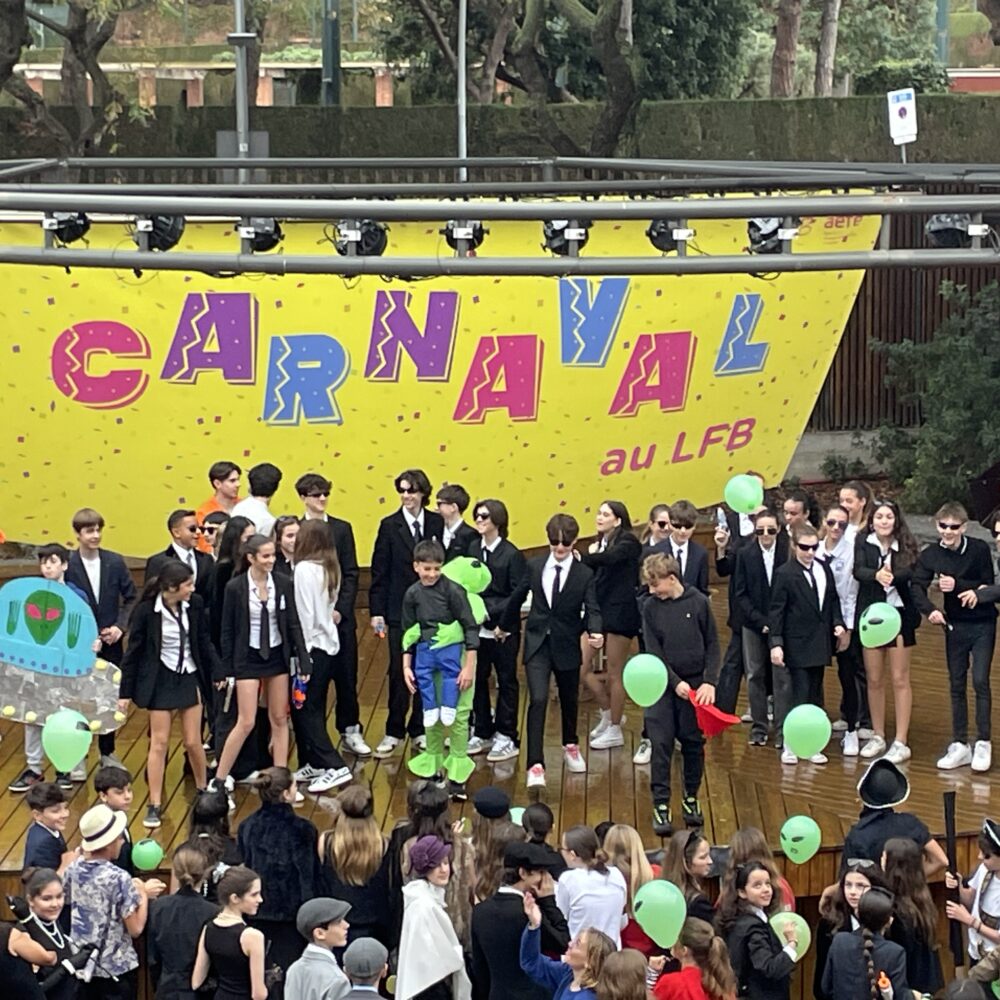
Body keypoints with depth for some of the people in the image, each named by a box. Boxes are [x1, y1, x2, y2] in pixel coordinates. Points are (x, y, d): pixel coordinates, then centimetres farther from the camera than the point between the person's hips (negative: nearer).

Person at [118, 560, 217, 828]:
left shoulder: (194, 605, -8)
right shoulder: (146, 610, -17)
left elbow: (204, 642, 5)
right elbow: (134, 651, -9)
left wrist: (217, 673, 1)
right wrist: (126, 692, -6)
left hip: (190, 677, 3)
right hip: (160, 679, -3)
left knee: (193, 742, 7)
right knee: (159, 743, 1)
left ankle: (204, 791, 30)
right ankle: (155, 805, 9)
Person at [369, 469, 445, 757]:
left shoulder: (437, 524, 3)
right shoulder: (389, 526, -2)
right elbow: (379, 572, -2)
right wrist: (376, 611, -6)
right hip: (399, 609, -2)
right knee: (399, 671, -1)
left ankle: (419, 729, 18)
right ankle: (394, 732, 8)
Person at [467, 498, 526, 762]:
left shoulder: (512, 554, -11)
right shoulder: (472, 548, 2)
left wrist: (490, 610, -19)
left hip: (504, 629, -5)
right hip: (477, 627, 5)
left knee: (506, 681, 6)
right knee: (477, 679, 12)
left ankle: (506, 737, 14)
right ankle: (482, 733, 24)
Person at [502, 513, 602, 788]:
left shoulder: (584, 574, -5)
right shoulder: (535, 567, -1)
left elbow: (592, 609, -12)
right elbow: (517, 598, 12)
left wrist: (595, 632, -33)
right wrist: (504, 625, 23)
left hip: (566, 645, 1)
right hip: (537, 644, -1)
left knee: (569, 700, 19)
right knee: (538, 700, -15)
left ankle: (570, 745, 47)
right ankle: (535, 765, -16)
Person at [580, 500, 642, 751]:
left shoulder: (627, 542, -8)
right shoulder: (602, 543, 12)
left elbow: (611, 558, -29)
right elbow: (593, 578, 8)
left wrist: (582, 558, -34)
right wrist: (591, 556, -7)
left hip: (620, 613, -7)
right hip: (599, 611, 7)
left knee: (614, 674, 1)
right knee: (582, 667, 3)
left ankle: (615, 730, 13)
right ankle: (608, 714, 24)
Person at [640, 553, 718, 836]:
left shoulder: (699, 602, -6)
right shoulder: (650, 607, -3)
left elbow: (712, 645, -1)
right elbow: (654, 652, -5)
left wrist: (710, 682, -10)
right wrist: (676, 682, -14)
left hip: (695, 684, 0)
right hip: (663, 684, 0)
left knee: (694, 743, 7)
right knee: (661, 744, -3)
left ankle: (691, 799, 23)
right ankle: (661, 806, 1)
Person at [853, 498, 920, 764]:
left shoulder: (905, 545, -5)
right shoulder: (863, 542, -3)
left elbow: (910, 573, -22)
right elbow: (859, 570, -19)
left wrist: (891, 577, -43)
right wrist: (877, 575, -41)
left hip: (899, 614, -2)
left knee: (899, 679, 1)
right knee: (874, 679, 10)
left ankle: (901, 742, 5)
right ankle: (878, 737, 23)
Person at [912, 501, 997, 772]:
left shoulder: (979, 549, -12)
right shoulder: (930, 555, -5)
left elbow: (988, 586, -12)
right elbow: (917, 587, -12)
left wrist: (957, 586, -24)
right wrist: (930, 610, -30)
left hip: (983, 624, -3)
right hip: (954, 625, 3)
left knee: (980, 681, -8)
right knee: (956, 685, 7)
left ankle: (983, 742, 1)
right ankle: (960, 745, 15)